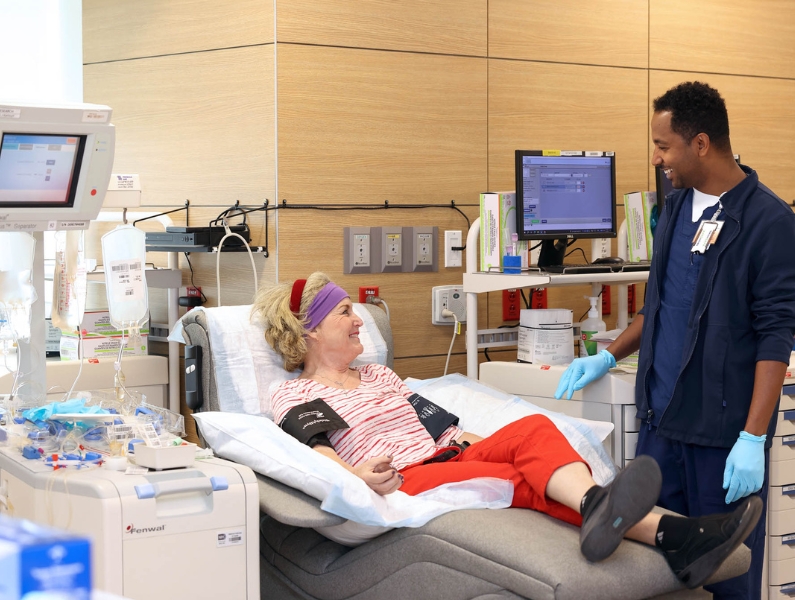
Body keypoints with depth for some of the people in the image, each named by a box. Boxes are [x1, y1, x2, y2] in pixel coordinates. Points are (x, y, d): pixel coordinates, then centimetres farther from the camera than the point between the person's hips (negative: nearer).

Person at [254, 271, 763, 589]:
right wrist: (358, 478, -29)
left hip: (451, 459, 6)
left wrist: (486, 443, 12)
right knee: (519, 477, -31)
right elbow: (317, 451, -8)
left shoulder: (377, 375, 32)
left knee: (533, 429, -24)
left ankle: (596, 506, -56)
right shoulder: (294, 396, 11)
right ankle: (666, 534, -53)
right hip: (400, 482, -6)